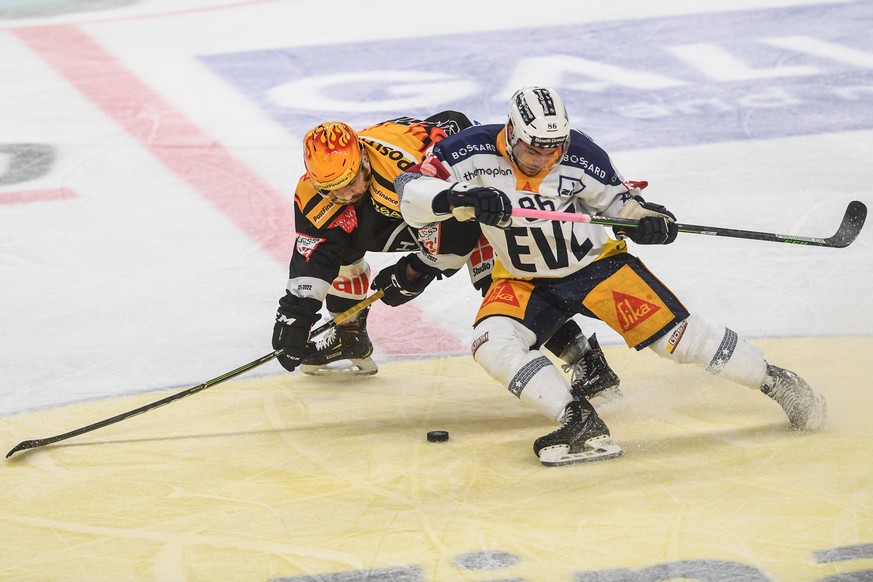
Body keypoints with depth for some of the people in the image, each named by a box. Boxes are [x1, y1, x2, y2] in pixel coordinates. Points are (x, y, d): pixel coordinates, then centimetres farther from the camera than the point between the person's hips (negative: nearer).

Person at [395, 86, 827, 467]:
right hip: (524, 282, 1)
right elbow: (411, 194, -28)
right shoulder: (475, 153, -22)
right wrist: (459, 197, -46)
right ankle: (582, 425, -24)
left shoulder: (580, 157, -20)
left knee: (677, 335, -8)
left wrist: (647, 217, -21)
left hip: (594, 262, -1)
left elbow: (615, 196, 0)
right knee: (493, 344, -26)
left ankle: (775, 381, 10)